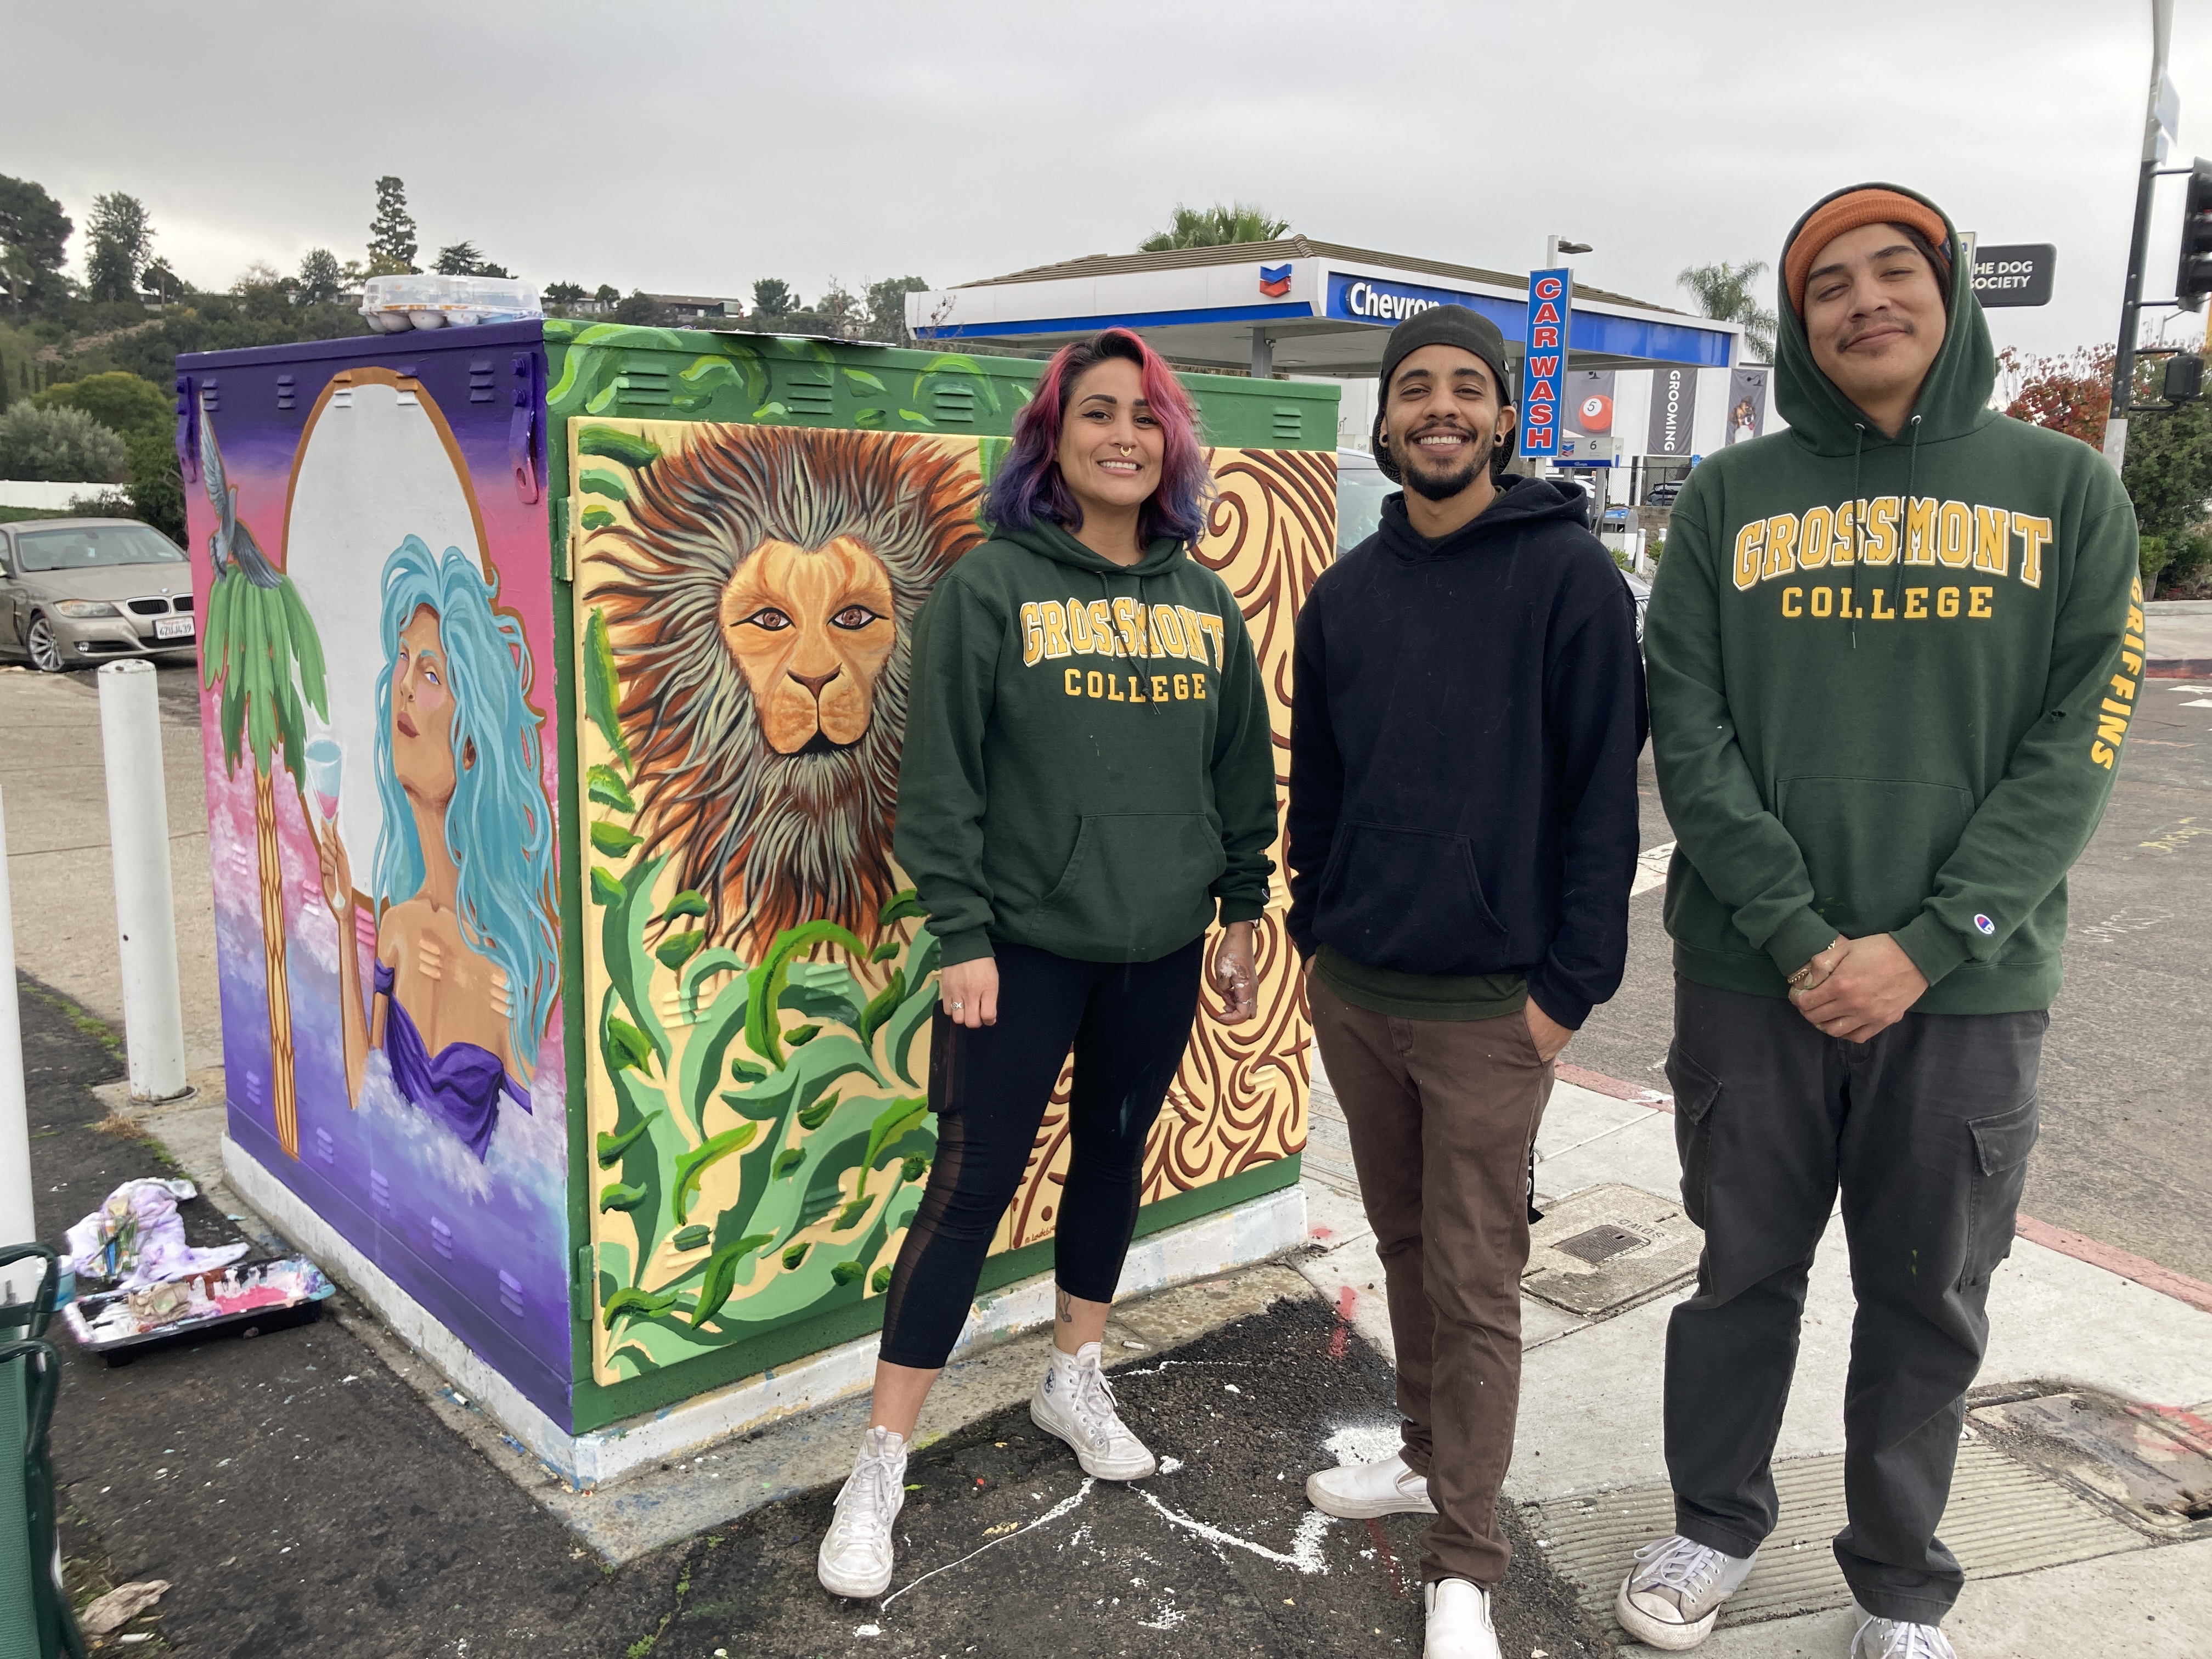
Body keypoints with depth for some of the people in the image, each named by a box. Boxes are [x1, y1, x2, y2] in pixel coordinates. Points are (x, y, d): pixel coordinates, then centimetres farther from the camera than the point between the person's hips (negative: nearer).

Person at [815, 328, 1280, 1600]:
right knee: (973, 1185, -2)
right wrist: (962, 936, -12)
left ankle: (1076, 1379, 39)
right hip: (1022, 947, -4)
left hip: (1161, 948, 5)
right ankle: (882, 1468, 11)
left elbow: (1244, 774, 14)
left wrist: (1243, 912, 12)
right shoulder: (990, 587, -7)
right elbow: (942, 781, -9)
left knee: (1115, 1157, 17)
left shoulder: (1205, 602, 7)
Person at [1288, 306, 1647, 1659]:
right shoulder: (1346, 593, 8)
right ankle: (1430, 1458, 38)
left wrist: (1570, 982, -13)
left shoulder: (1570, 574, -8)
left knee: (1474, 1283, 3)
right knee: (1406, 1243, 19)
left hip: (1488, 1005, -5)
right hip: (1349, 988, 5)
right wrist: (1316, 929, 12)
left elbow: (1604, 788, -10)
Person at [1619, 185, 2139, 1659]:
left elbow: (2076, 747, -4)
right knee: (1746, 1272, 12)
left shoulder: (2066, 490, 3)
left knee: (1930, 1301, 11)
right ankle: (1718, 1524, 34)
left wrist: (1923, 946, -13)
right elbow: (1689, 734, -4)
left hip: (1967, 988, 0)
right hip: (1752, 977, 0)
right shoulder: (1732, 499, 4)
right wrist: (1798, 936, -13)